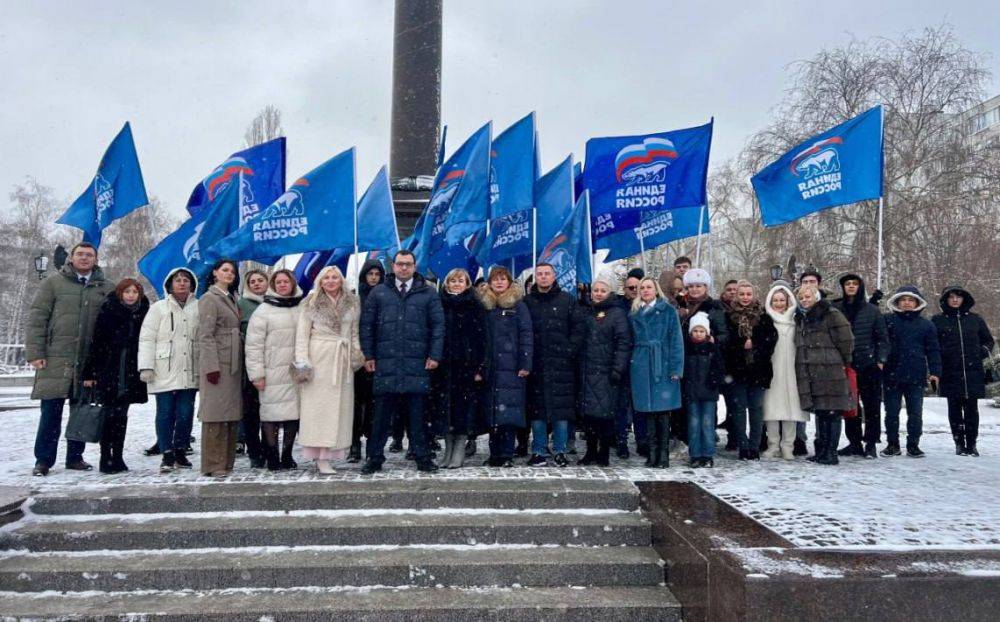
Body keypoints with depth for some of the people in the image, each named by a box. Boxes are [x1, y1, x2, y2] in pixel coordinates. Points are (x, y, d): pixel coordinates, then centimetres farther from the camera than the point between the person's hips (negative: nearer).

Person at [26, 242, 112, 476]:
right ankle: (43, 459, 11)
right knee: (51, 411, 1)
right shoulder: (53, 283, 4)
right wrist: (35, 352, -7)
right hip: (55, 359, -2)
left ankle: (75, 457, 19)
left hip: (90, 362, 2)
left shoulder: (106, 288, 10)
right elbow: (36, 318, 0)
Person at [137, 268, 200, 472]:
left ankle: (180, 451, 18)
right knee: (165, 414, 2)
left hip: (189, 372, 2)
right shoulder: (159, 308, 4)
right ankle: (167, 454, 10)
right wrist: (146, 367, -8)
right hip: (164, 372, -2)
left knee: (186, 414, 3)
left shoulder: (199, 308, 8)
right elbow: (147, 338, 0)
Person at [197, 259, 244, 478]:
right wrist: (211, 366, -18)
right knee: (216, 413, -6)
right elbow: (205, 336, -11)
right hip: (217, 364, -8)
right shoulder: (209, 299, -3)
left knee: (232, 414, 7)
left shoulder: (231, 299, 21)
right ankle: (213, 465, -1)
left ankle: (226, 462, 13)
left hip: (233, 364, 8)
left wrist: (240, 362, 13)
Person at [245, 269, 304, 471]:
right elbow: (254, 345, -4)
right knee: (271, 413, -2)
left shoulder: (302, 309, 11)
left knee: (294, 412, 6)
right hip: (273, 373, -3)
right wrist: (257, 374, -10)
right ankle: (272, 457, 9)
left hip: (296, 372, 4)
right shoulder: (263, 311, 0)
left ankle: (287, 455, 18)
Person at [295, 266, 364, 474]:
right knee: (318, 405, -6)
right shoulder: (312, 303, 5)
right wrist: (302, 361, -9)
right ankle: (321, 457, -4)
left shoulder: (352, 303, 14)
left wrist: (356, 353, 3)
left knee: (340, 406, 0)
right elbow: (302, 333, 0)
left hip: (343, 360, 4)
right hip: (319, 357, -3)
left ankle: (328, 454, 6)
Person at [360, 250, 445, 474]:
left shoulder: (428, 294, 8)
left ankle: (422, 457, 12)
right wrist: (368, 355, 2)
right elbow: (367, 325, 9)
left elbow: (438, 326, 4)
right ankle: (375, 457, 13)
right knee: (382, 411, 4)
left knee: (417, 411, 4)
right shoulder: (378, 293, 11)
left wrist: (435, 355, -4)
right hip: (385, 361, 1)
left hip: (417, 363, 0)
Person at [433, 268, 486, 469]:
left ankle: (459, 451, 8)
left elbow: (481, 337, -2)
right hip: (443, 364, 2)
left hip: (466, 363, -2)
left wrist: (479, 367, -9)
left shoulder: (475, 306, 3)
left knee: (464, 405, -1)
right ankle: (448, 448, 15)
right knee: (444, 405, 4)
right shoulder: (440, 305, 10)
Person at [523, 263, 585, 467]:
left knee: (562, 407, 0)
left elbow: (578, 329, 4)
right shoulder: (527, 302, 10)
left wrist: (570, 351, -6)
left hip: (561, 364, -1)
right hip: (535, 364, 1)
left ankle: (560, 451, 10)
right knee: (536, 408, 3)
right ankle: (539, 451, 12)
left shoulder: (567, 300, 7)